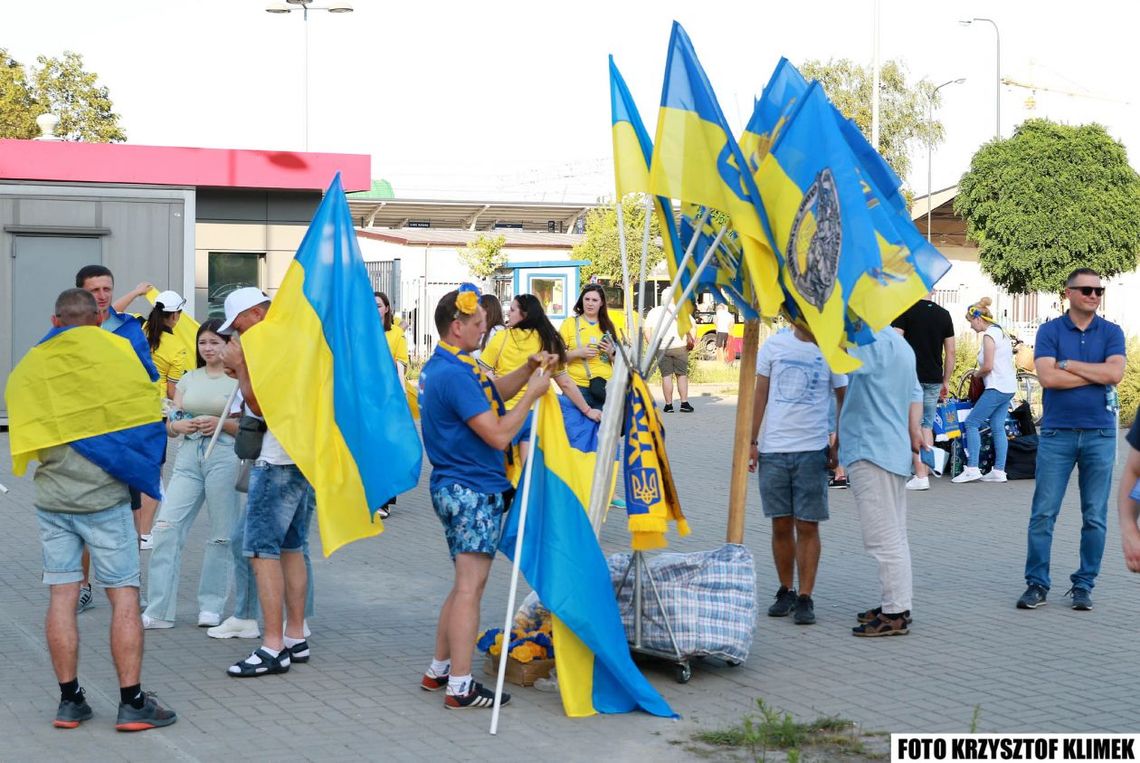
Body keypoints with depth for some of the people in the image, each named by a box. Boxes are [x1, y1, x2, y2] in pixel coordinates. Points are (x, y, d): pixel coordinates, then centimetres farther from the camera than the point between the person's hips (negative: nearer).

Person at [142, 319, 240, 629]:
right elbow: (170, 425, 17)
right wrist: (179, 425, -5)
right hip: (188, 456, 4)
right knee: (166, 527, -7)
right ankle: (158, 610, -5)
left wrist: (221, 424, -15)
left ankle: (211, 606, 13)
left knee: (222, 535, 1)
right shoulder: (189, 379, 17)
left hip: (224, 456, -4)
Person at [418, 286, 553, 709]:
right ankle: (460, 687, -7)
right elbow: (498, 434, -21)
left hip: (453, 486, 11)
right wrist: (532, 393, -11)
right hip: (474, 491, -11)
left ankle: (438, 670, 23)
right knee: (470, 587, -8)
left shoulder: (441, 365, 12)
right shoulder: (456, 374, -20)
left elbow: (495, 391, 20)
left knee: (465, 585, 18)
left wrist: (528, 368, 5)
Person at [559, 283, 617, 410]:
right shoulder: (570, 323, 3)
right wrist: (578, 353, -15)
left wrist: (611, 352, -5)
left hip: (605, 388, 3)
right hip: (578, 387, -3)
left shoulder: (608, 326, 12)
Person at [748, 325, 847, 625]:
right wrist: (752, 441, 6)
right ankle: (785, 592, 19)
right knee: (781, 525, 7)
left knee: (807, 526, -1)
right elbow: (760, 396, 10)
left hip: (812, 450, -2)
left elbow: (844, 399, 7)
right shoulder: (774, 346, 5)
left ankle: (805, 598, 4)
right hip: (773, 449, 2)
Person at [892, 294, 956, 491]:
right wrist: (946, 382, 16)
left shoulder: (906, 310, -6)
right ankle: (926, 471, 12)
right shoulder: (944, 314, 8)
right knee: (927, 425, 13)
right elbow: (951, 353, 9)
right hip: (934, 379, 4)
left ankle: (920, 476, -6)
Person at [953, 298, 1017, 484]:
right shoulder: (1000, 332, 17)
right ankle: (999, 470, 6)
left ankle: (972, 468, -10)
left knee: (971, 423, -5)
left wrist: (977, 373, 1)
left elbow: (988, 366, -18)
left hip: (997, 388, -10)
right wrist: (982, 373, 15)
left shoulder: (989, 335, -13)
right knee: (998, 427, 8)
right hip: (1008, 387, 10)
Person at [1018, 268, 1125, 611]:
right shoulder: (1050, 331, 2)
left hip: (1099, 433, 1)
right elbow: (1047, 377, -12)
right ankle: (1037, 583, 6)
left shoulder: (1111, 333, 6)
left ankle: (1083, 585, 14)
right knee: (1043, 513, -2)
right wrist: (1097, 374, -8)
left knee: (1095, 516, 5)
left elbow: (1115, 373, -11)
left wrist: (1067, 364, -8)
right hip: (1057, 432, -1)